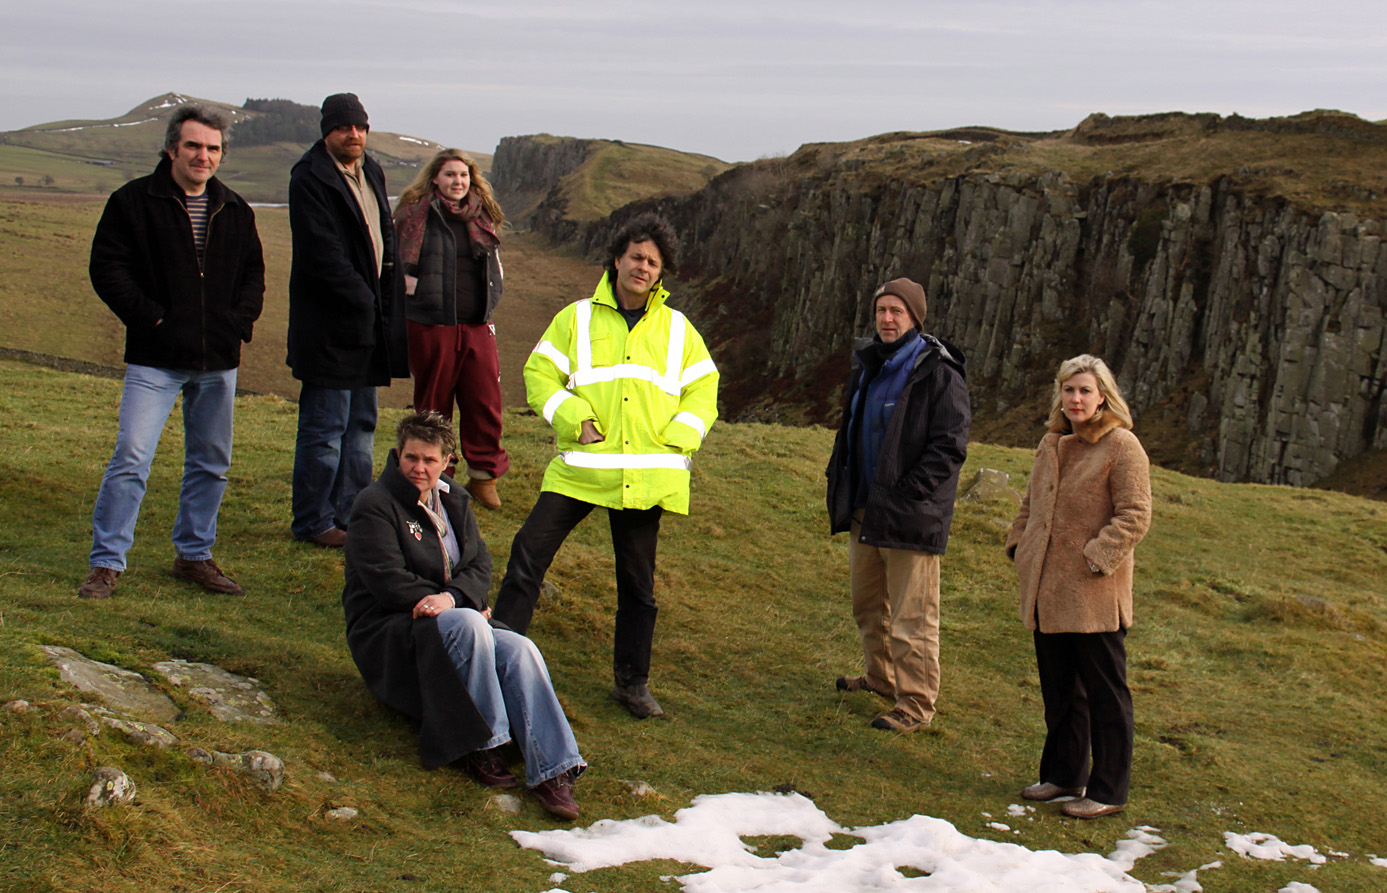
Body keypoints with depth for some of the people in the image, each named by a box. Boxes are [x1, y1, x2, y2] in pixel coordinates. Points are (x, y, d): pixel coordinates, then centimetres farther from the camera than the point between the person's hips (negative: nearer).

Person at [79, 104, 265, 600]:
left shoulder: (235, 211, 9)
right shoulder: (134, 201, -4)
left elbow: (253, 272, 18)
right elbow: (107, 268, -6)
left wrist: (241, 319, 2)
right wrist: (150, 317, -12)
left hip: (218, 361, 5)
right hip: (155, 359, -5)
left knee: (211, 462, 12)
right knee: (131, 457, -10)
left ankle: (194, 554, 27)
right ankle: (106, 563, -1)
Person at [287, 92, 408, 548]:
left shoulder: (371, 173, 13)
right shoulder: (310, 178, -13)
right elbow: (321, 255, -20)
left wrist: (388, 302, 8)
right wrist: (362, 301, -17)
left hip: (370, 321, 9)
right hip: (330, 327, -9)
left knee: (361, 425, 15)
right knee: (324, 428, -2)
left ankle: (349, 514, 25)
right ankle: (312, 522, 7)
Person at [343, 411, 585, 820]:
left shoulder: (454, 500, 14)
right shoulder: (374, 505, -6)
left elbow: (480, 566, 5)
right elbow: (388, 582, -15)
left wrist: (452, 597, -19)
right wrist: (462, 607, -16)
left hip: (450, 624, 6)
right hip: (388, 632, -6)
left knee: (520, 649, -23)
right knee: (468, 623, -36)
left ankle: (551, 770, -32)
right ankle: (480, 745, -28)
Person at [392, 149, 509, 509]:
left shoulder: (482, 218, 11)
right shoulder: (415, 214, -3)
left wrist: (488, 303, 13)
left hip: (477, 325, 4)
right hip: (430, 325, -3)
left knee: (486, 400, -1)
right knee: (433, 403, 6)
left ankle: (483, 476, 11)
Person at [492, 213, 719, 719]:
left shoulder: (678, 329, 13)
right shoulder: (577, 319, 7)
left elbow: (703, 390, 14)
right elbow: (540, 373, 4)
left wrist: (676, 439, -2)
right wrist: (576, 419, -10)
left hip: (646, 476, 2)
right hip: (580, 468, -1)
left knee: (638, 582, 8)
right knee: (529, 554, -13)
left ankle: (632, 682, 20)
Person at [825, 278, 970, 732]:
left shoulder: (938, 373, -11)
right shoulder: (867, 365, 13)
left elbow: (950, 447, -15)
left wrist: (904, 494, -20)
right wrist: (840, 485, 13)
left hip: (910, 517, -8)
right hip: (864, 509, 8)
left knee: (912, 616, -4)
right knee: (867, 605, 21)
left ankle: (916, 703, 4)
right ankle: (881, 677, 38)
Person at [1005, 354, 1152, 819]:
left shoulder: (1122, 446, -9)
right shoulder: (1051, 445, 14)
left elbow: (1135, 515, -13)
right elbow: (1031, 504, 24)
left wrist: (1098, 558, -19)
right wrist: (1019, 544, 11)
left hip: (1094, 593, -7)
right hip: (1048, 589, 7)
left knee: (1104, 693, 1)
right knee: (1058, 689, 17)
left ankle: (1108, 792, 8)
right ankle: (1063, 773, 30)